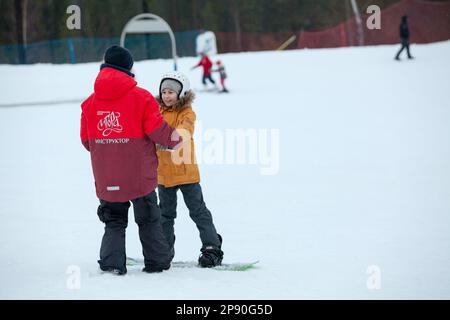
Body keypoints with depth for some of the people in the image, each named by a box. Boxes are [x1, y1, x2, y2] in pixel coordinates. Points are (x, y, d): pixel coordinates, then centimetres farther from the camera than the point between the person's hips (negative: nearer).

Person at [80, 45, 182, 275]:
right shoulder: (141, 97, -10)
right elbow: (157, 130, -11)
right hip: (139, 175, -2)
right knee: (148, 220, 13)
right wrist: (174, 140, 9)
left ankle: (111, 263, 2)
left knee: (114, 221, 15)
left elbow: (86, 140, 6)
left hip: (106, 178, 2)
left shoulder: (90, 102, 0)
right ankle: (157, 262, 17)